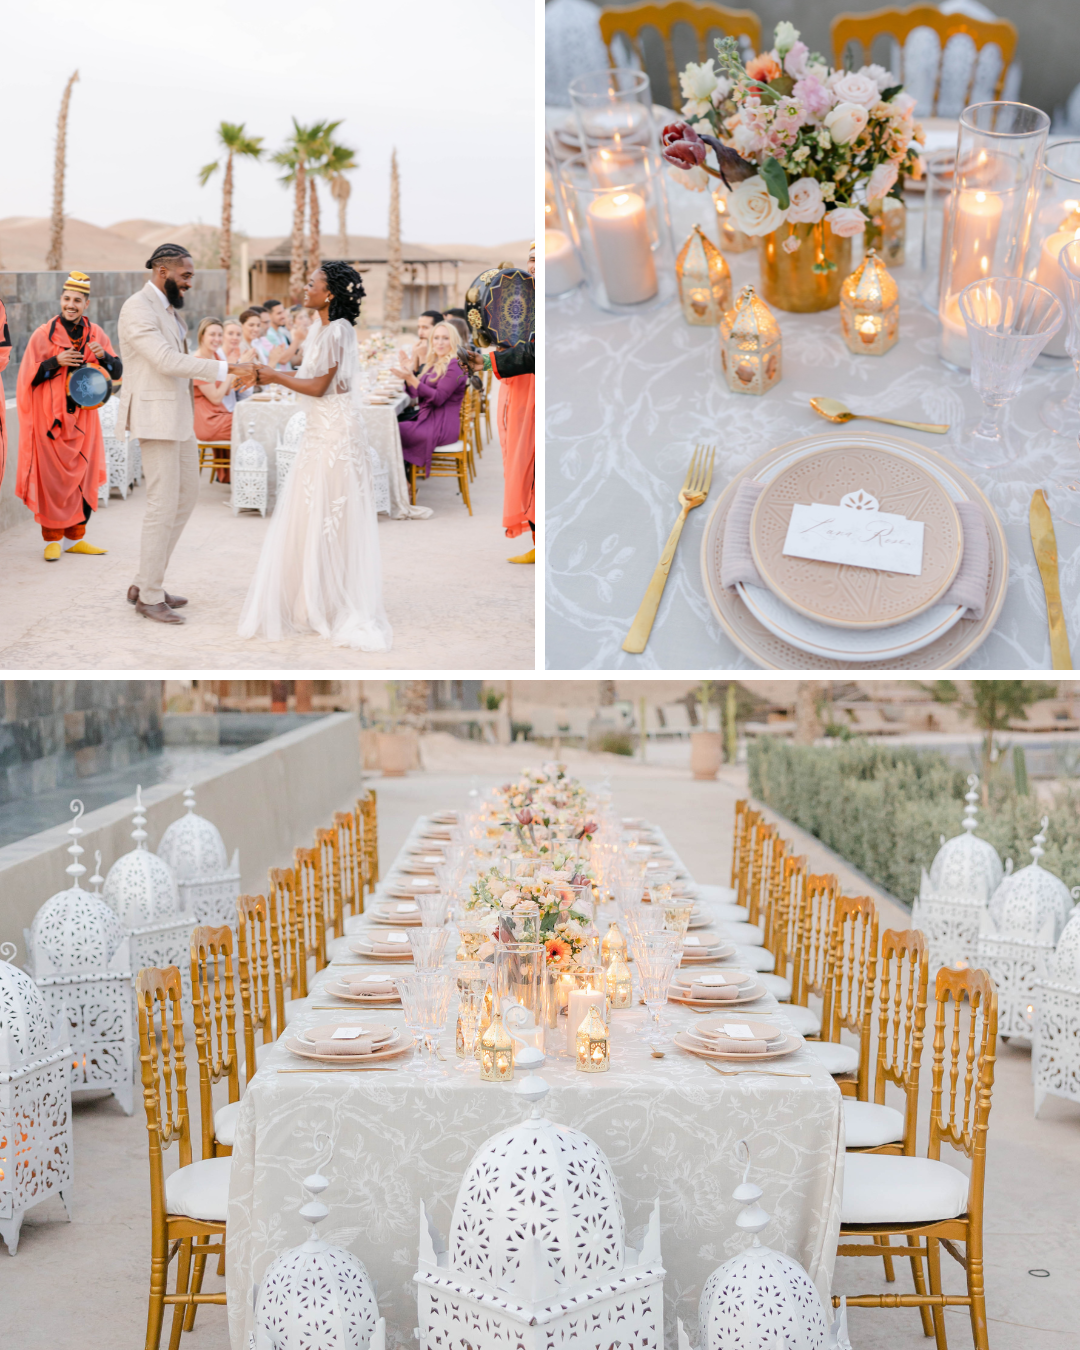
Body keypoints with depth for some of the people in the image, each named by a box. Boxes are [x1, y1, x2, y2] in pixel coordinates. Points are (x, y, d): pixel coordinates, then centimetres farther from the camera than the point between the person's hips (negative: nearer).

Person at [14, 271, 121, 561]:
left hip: (82, 415, 4)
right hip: (50, 417, -4)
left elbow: (117, 372, 4)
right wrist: (56, 362, -20)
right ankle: (53, 540, 6)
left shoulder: (96, 334, 5)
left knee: (82, 476, 6)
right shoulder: (44, 334, -5)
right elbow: (28, 375, -6)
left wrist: (103, 356, -16)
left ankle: (75, 538, 16)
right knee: (51, 477, -3)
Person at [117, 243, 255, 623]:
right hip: (156, 417, -10)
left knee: (186, 497, 13)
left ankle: (145, 583, 20)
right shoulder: (138, 308, -15)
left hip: (178, 417, 10)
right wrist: (227, 368, -26)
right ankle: (150, 597, 2)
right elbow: (167, 361, -24)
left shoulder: (169, 308, 16)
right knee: (163, 505, -7)